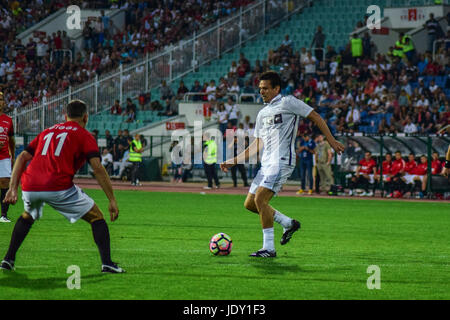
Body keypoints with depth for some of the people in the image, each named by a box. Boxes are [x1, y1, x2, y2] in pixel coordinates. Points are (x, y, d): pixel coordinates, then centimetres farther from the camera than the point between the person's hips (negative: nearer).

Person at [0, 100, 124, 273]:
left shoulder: (47, 132, 27)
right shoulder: (84, 135, 10)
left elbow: (22, 157, 19)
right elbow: (97, 168, -3)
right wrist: (112, 200, -4)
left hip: (29, 187, 5)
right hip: (58, 188, -5)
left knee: (27, 216, 36)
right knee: (96, 217, 10)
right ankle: (107, 263, -3)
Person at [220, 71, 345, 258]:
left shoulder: (287, 103, -3)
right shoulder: (262, 114, 20)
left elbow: (315, 117, 0)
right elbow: (258, 144, 23)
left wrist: (331, 141, -4)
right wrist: (233, 161, 17)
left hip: (282, 161, -9)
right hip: (266, 164, 9)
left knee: (260, 199, -20)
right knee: (250, 204, 6)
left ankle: (269, 248, -17)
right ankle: (289, 224, 22)